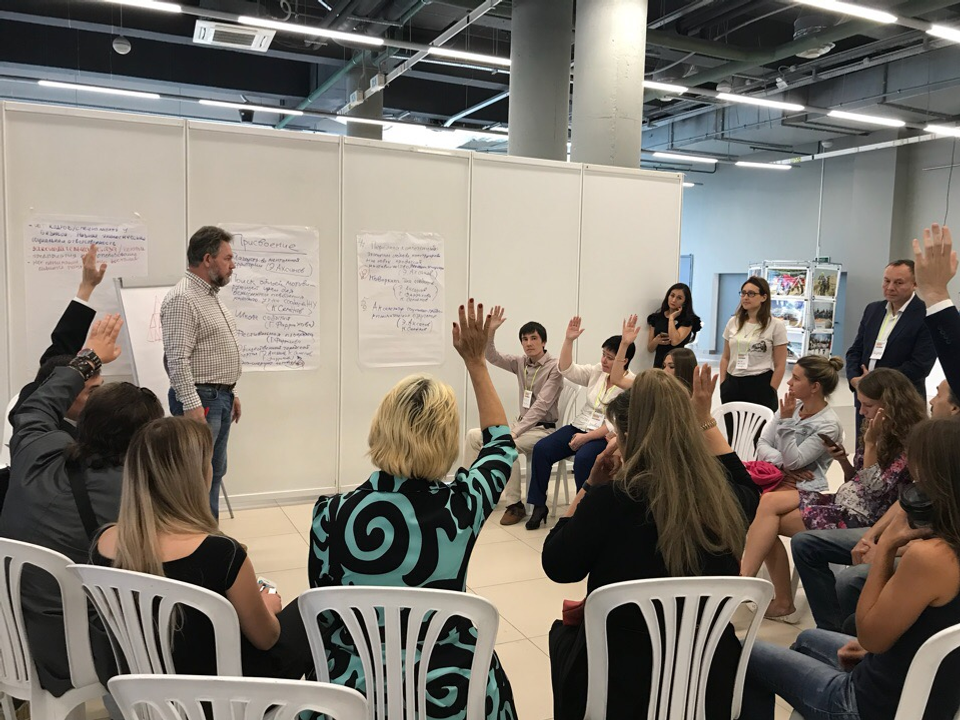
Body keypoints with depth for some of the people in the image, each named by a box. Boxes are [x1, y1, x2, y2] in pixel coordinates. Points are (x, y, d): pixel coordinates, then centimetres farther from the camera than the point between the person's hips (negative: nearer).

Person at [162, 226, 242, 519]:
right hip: (199, 399, -10)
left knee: (215, 474, 14)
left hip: (221, 398, 10)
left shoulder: (212, 295, 15)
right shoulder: (182, 299, -16)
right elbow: (177, 360, -22)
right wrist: (192, 405, -25)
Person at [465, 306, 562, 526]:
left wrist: (514, 432, -28)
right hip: (521, 423, 7)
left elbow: (541, 405, -22)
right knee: (473, 436, -2)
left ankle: (515, 505, -22)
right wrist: (490, 331, -22)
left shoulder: (554, 367, -15)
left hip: (543, 429, -7)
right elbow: (492, 357, -5)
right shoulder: (521, 362, 5)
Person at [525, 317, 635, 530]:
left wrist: (587, 437, -21)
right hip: (580, 426, 6)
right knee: (541, 449, -15)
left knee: (582, 459, -35)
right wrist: (569, 340, -6)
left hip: (606, 437, -6)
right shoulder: (597, 372, 7)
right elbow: (567, 369, 6)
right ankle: (539, 505, -5)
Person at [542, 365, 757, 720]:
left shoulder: (612, 498, -25)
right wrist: (705, 419, 14)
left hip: (618, 690, -4)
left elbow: (557, 566, -9)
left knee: (564, 632, 28)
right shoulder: (721, 497, -11)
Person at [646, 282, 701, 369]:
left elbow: (675, 341, -16)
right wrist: (656, 340, -8)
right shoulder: (656, 318, 10)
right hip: (659, 364, 3)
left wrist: (672, 318, -6)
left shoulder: (687, 320, 0)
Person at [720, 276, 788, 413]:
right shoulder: (733, 322, 8)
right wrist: (722, 385, 4)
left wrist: (770, 393, -9)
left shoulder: (776, 325, -4)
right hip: (732, 384, 4)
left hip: (760, 385, -4)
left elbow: (780, 365, -4)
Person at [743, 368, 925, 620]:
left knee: (769, 522, -14)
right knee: (769, 501, -11)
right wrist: (843, 459, 0)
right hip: (843, 502, 9)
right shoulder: (880, 432, 12)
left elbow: (875, 490, -20)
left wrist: (870, 444, -21)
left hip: (861, 518, -9)